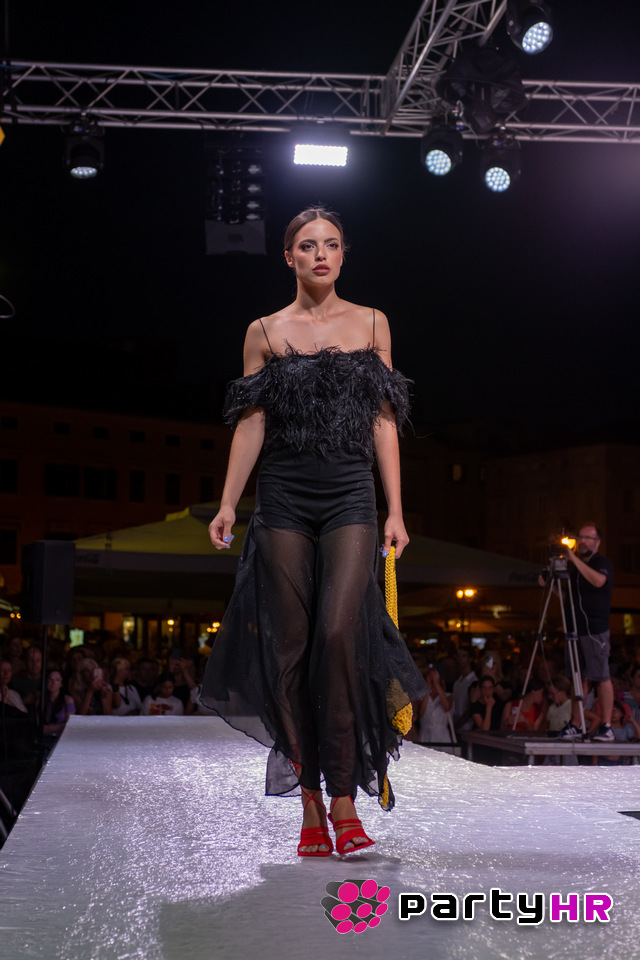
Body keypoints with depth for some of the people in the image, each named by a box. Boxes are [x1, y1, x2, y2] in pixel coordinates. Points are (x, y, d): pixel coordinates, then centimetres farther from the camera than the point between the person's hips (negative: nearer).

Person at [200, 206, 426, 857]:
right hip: (284, 500, 1)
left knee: (338, 632, -18)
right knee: (291, 647, -2)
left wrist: (396, 511, 3)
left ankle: (345, 799, -11)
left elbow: (383, 422, 9)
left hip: (350, 498, 0)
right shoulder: (265, 333, 10)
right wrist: (227, 504, -2)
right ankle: (311, 807, 6)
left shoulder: (371, 324, 11)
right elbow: (252, 424, 7)